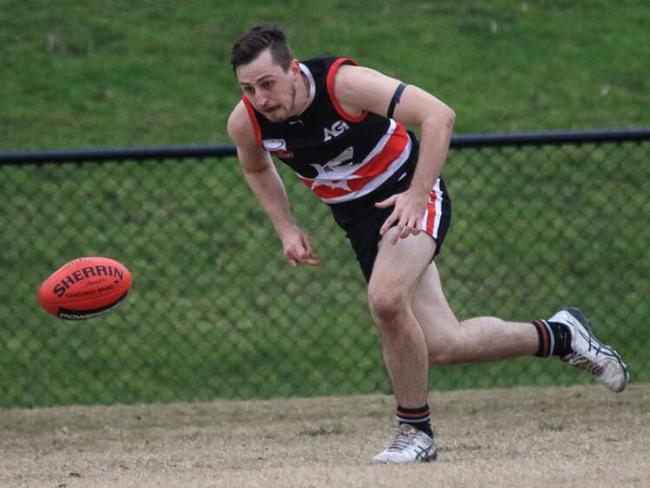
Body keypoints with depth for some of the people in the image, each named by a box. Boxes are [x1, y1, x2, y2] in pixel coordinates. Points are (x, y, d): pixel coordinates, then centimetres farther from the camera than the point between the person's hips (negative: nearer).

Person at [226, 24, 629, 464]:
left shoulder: (343, 83, -27)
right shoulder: (245, 124, -12)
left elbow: (438, 115, -28)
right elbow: (257, 168, 14)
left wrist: (416, 194, -34)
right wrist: (286, 228, 0)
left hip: (408, 197, -6)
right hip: (359, 219, 6)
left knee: (387, 299, -33)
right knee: (441, 344, -2)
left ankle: (415, 430, -14)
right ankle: (556, 335, 21)